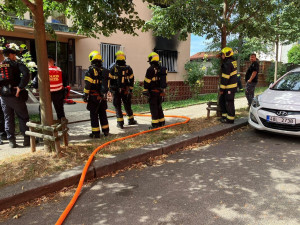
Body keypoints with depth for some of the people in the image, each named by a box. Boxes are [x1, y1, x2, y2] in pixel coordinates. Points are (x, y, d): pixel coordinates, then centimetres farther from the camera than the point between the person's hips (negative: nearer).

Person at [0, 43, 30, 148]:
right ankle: (27, 139, 7)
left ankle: (11, 141, 13)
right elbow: (26, 74, -24)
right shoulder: (16, 64, -5)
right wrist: (20, 87, -21)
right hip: (16, 95, -4)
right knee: (23, 117, 6)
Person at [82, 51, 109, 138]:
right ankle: (105, 130, 22)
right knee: (103, 113, 16)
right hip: (102, 96, 6)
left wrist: (85, 95, -10)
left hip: (93, 96, -6)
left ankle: (95, 133, 5)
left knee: (94, 115, 2)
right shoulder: (104, 70, 9)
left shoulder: (91, 70, -10)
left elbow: (88, 84, -15)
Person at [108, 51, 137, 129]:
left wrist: (110, 88, 8)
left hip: (115, 90, -2)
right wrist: (131, 90, 11)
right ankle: (131, 120, 26)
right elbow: (131, 79, 4)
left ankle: (120, 123, 3)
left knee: (118, 106, 4)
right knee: (127, 105, 15)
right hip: (125, 90, 2)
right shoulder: (128, 68, 1)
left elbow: (110, 79, -2)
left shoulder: (113, 68, -5)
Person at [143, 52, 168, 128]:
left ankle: (155, 124, -2)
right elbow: (164, 81, 14)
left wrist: (145, 90, -8)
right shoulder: (162, 69, 11)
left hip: (153, 91, -7)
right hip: (160, 92, 7)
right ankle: (162, 122, 19)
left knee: (153, 108, -2)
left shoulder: (150, 69, -12)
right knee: (159, 107, 16)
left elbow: (147, 81, -14)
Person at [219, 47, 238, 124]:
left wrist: (222, 88, -15)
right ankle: (225, 115, 26)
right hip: (233, 85, 10)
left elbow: (225, 78, -19)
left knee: (229, 103, -1)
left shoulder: (227, 64, -19)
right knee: (222, 100, 17)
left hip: (230, 87, -10)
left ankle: (230, 119, 9)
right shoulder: (233, 61, 11)